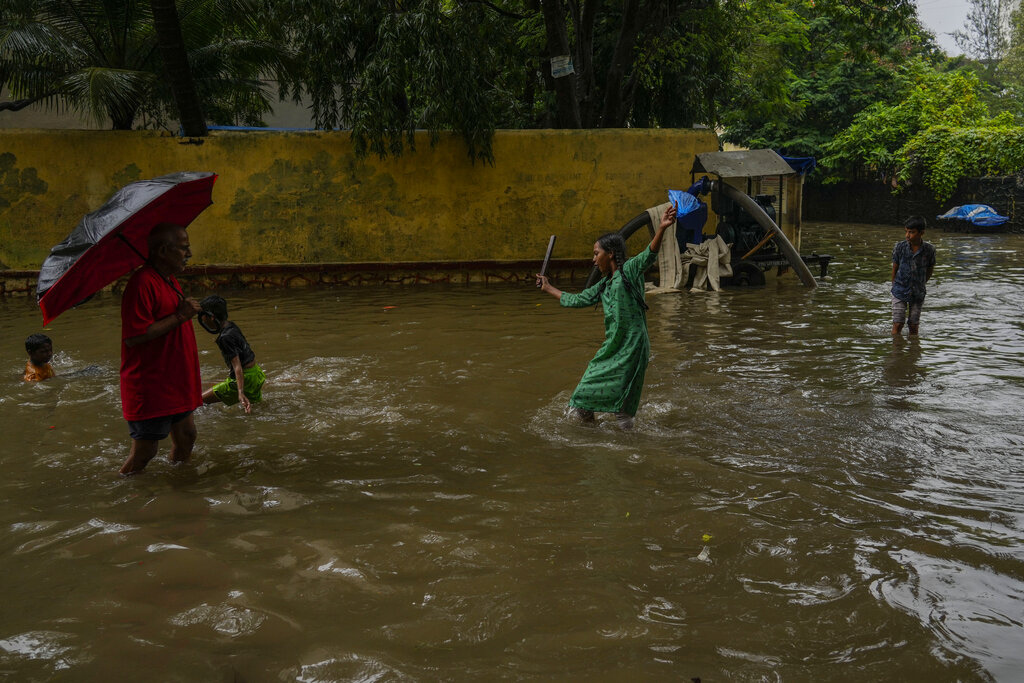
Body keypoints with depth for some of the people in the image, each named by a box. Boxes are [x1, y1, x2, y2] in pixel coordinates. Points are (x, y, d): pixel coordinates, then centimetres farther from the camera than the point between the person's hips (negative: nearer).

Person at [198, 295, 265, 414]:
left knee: (199, 401, -10)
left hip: (245, 380, -10)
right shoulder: (231, 326, 6)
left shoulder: (226, 337, -21)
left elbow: (237, 366, -29)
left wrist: (241, 393, -39)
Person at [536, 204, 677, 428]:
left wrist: (661, 229, -37)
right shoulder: (604, 286, 19)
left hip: (632, 346, -8)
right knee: (585, 396, 9)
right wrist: (549, 288, 39)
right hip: (611, 347, 8)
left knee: (621, 409, -11)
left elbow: (649, 255, -19)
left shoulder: (630, 270, -2)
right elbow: (577, 300, 29)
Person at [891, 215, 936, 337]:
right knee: (898, 324, -3)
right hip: (900, 292, -1)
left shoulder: (929, 250, -10)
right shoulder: (899, 247, -10)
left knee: (913, 326, 6)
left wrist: (920, 285, 12)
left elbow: (929, 271, 6)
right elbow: (894, 268, 2)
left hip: (918, 294, 1)